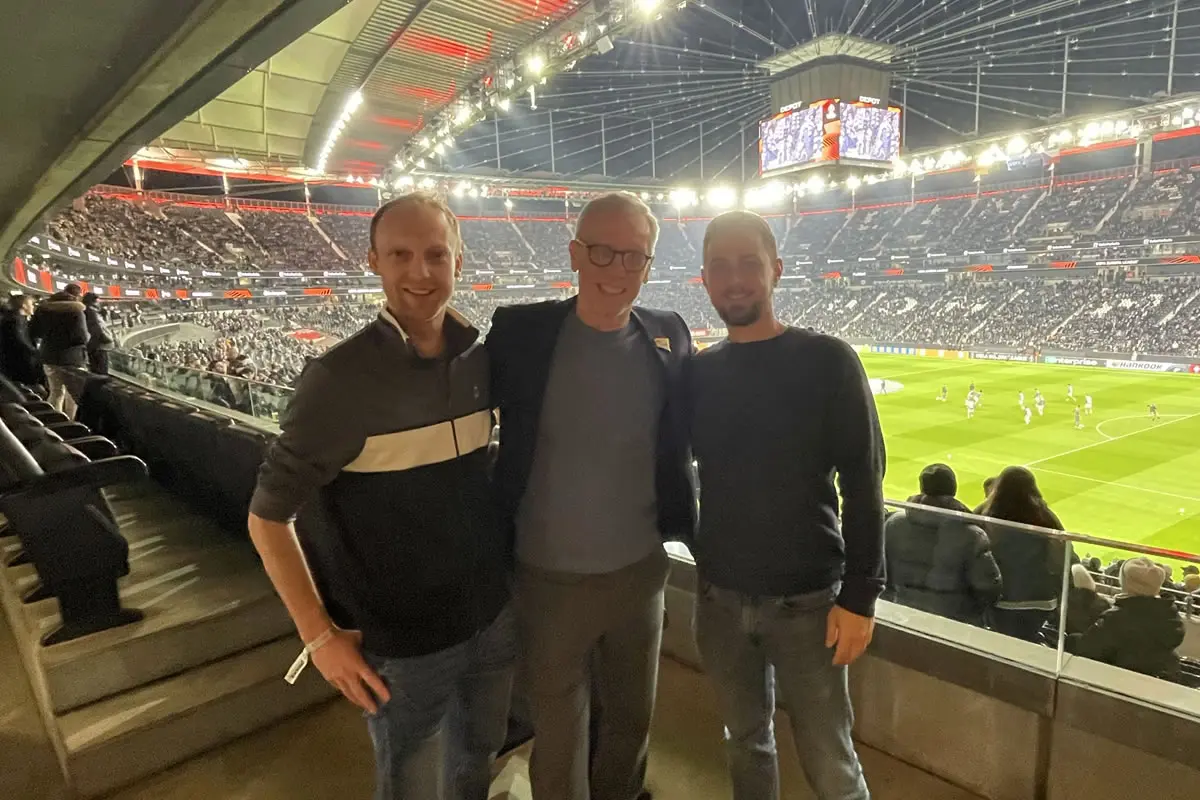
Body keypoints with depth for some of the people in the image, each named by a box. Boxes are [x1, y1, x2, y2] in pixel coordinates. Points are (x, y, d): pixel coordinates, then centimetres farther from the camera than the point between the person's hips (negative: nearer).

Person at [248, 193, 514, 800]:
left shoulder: (479, 359, -4)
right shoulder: (340, 376, -19)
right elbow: (267, 515, -12)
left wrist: (506, 553, 7)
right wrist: (319, 634, -13)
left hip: (493, 618, 5)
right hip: (402, 643, -4)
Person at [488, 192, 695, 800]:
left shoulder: (669, 337, -4)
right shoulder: (521, 332, -12)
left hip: (641, 570, 3)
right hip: (549, 579, -2)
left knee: (632, 719, 24)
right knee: (558, 738, 17)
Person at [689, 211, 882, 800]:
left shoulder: (826, 361, -9)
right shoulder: (697, 372, 2)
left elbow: (862, 485, -9)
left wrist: (860, 595, -12)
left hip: (806, 599, -3)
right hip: (719, 596, 4)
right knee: (746, 741, 20)